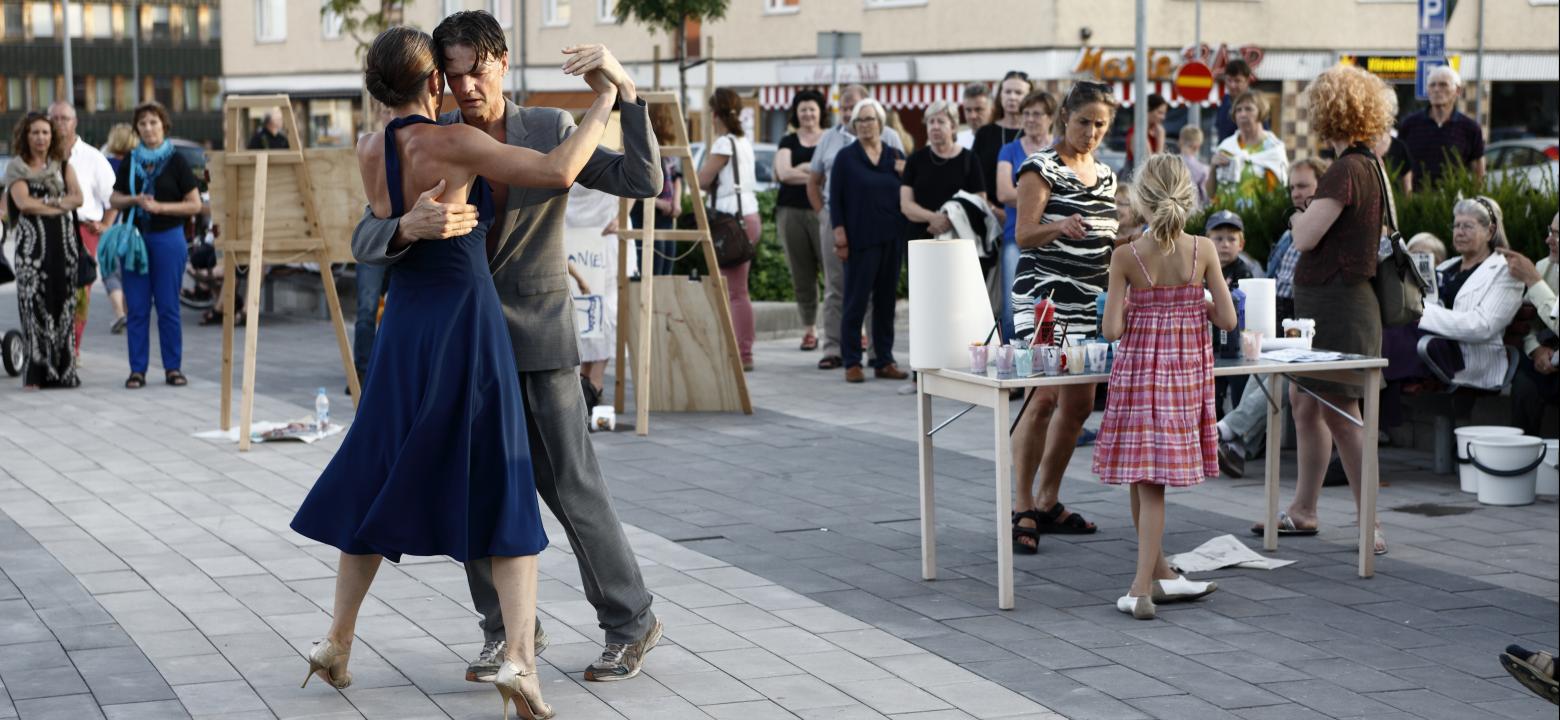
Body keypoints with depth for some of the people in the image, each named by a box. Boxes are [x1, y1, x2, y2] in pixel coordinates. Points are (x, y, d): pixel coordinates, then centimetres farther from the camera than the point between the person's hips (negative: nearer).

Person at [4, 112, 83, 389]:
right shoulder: (16, 168, 6)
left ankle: (63, 371, 4)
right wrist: (59, 203, -6)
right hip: (32, 241, -3)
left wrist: (42, 203, -9)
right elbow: (23, 202, -9)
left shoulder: (63, 164, 14)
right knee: (35, 304, -8)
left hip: (64, 240, 3)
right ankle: (35, 373, -6)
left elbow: (77, 198, 2)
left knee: (63, 304, 0)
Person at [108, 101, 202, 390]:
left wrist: (160, 207, -13)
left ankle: (173, 367, 8)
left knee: (168, 307, 0)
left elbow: (194, 204, -2)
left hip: (167, 237, -3)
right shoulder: (130, 163, 10)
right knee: (137, 307, 2)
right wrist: (134, 200, -6)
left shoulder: (175, 162, 0)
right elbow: (114, 198, 14)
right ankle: (137, 369, 7)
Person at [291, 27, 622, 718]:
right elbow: (559, 171, -19)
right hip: (467, 332, -5)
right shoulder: (453, 142, -14)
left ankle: (336, 641, 22)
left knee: (380, 489, 21)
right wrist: (604, 100, -6)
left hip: (404, 335, 5)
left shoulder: (367, 152, 4)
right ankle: (519, 656, -11)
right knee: (505, 502, 3)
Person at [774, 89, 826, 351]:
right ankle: (809, 330, 13)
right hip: (791, 212, 3)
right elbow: (784, 173, -1)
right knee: (802, 276, 5)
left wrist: (802, 168, -8)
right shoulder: (789, 142, 14)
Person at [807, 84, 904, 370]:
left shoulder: (887, 137, 4)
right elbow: (813, 182, 20)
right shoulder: (829, 138, 13)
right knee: (835, 288, 4)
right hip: (835, 224, 3)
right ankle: (833, 349, 7)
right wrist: (822, 213, 8)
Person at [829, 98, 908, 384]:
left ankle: (884, 361, 14)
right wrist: (839, 234, -8)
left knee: (886, 301, 7)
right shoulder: (846, 157, 2)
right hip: (860, 240, -3)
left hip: (891, 240, 3)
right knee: (856, 302, -1)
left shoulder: (895, 156, 10)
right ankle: (852, 363, 3)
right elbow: (835, 198, -2)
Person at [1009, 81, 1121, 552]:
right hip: (1044, 296, -7)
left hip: (1090, 302, 7)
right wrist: (1059, 227, -31)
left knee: (1079, 404, 7)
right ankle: (1022, 509, -9)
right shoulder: (1041, 168, -5)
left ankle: (1047, 502, 19)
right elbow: (1023, 235, -13)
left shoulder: (1105, 174, 17)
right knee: (1044, 397, -15)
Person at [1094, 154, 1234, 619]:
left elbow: (1112, 329, -12)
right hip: (1187, 370, 1)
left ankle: (1160, 576, 21)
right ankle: (1142, 587, -2)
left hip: (1139, 370, -1)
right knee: (1153, 480, 4)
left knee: (1141, 478, 11)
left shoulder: (1126, 257, -12)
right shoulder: (1202, 250, -8)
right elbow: (1227, 319, -5)